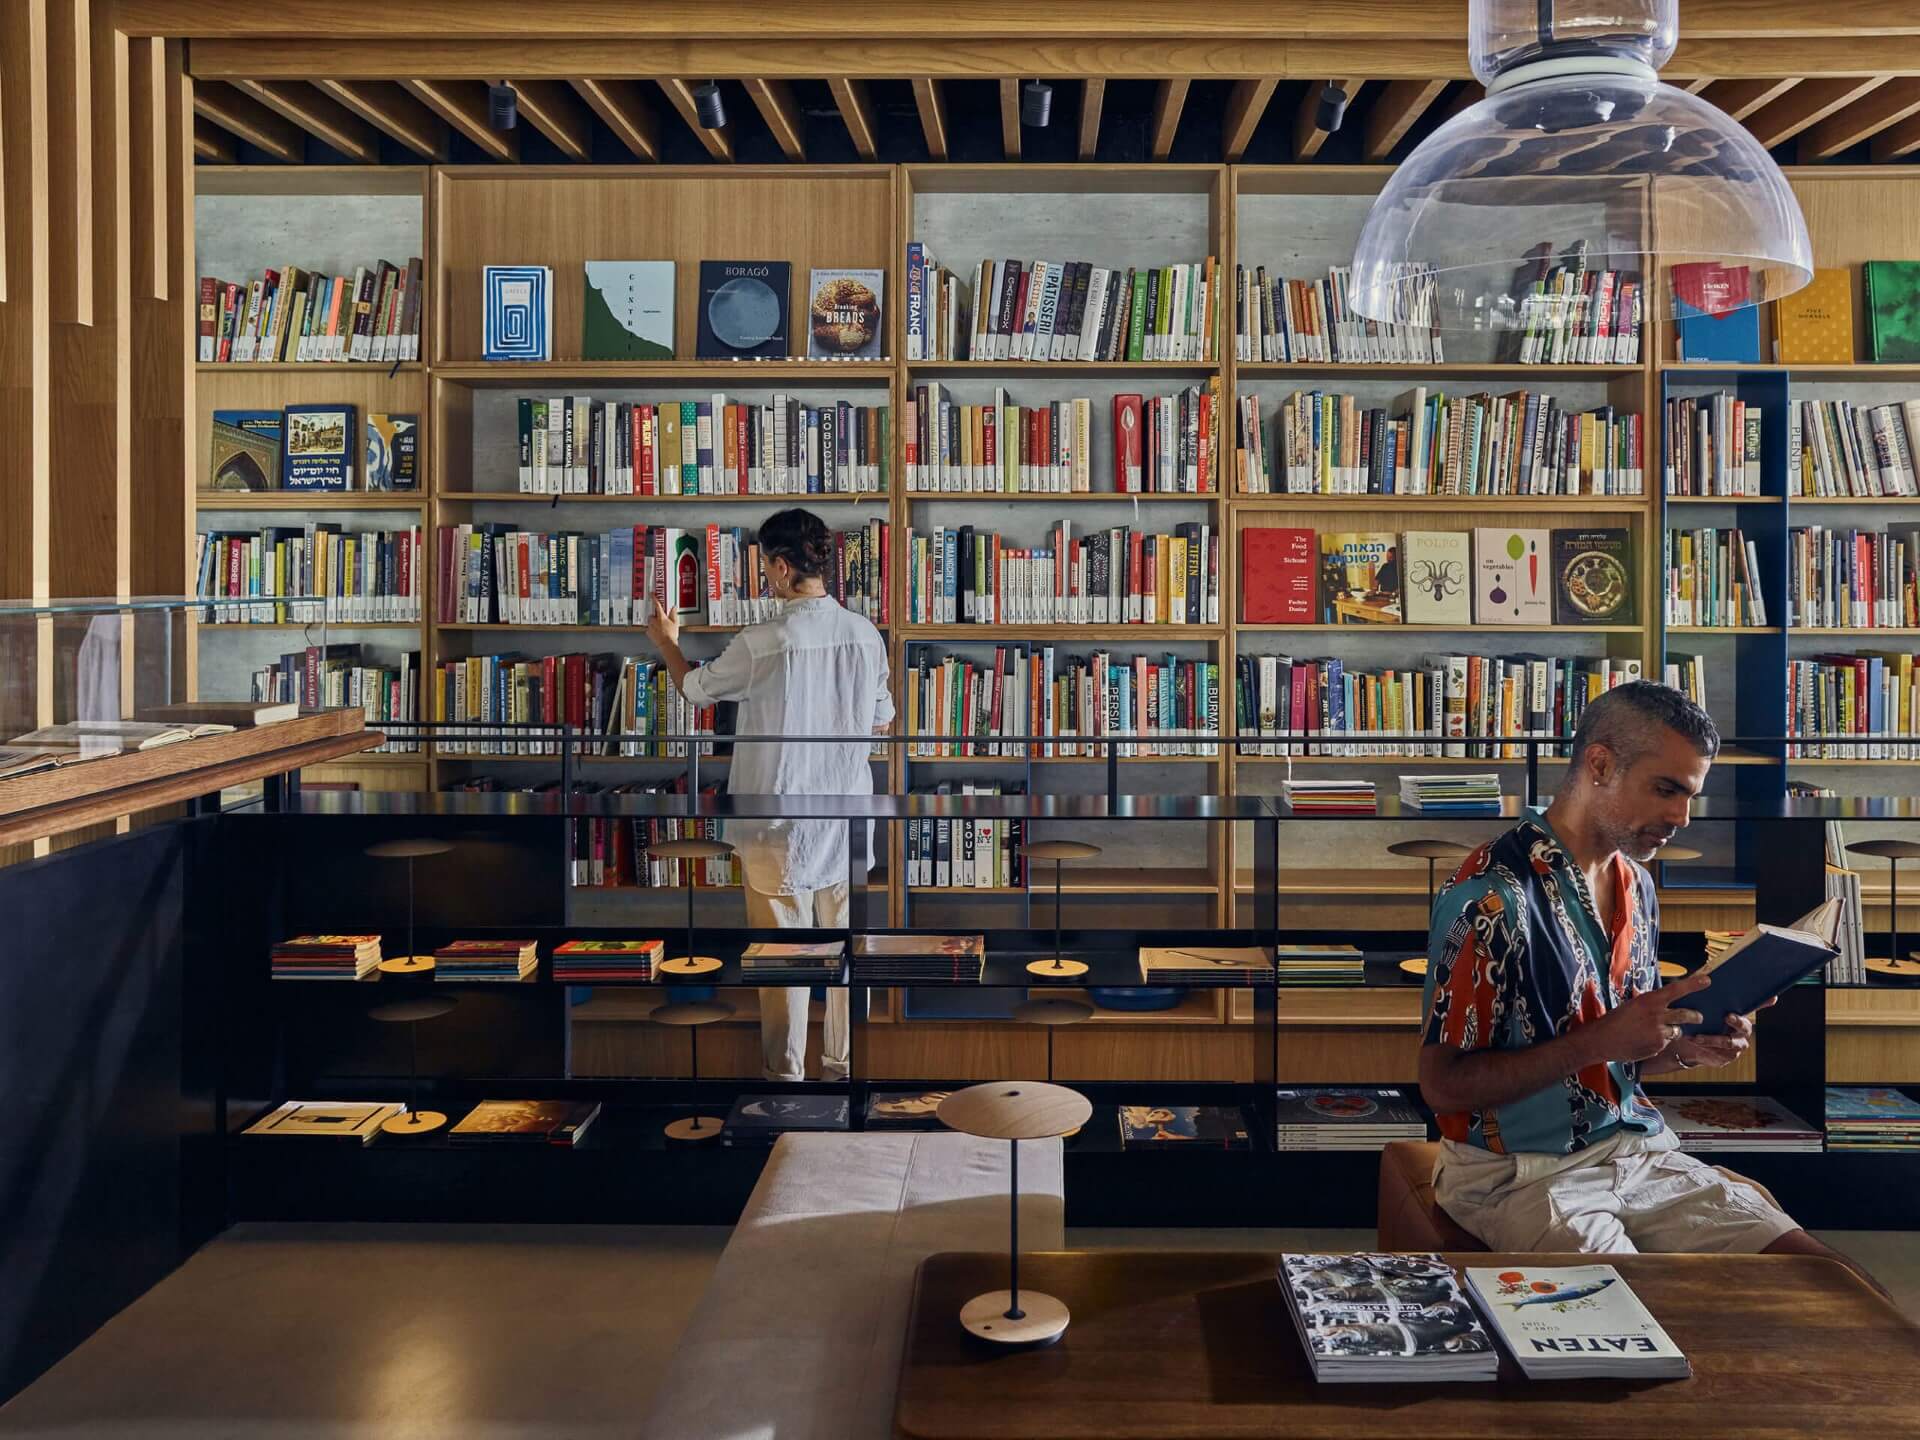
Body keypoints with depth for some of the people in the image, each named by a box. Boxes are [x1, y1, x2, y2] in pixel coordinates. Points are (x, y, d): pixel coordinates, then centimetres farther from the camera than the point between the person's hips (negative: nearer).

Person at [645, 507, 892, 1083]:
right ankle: (844, 1062, 24)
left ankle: (785, 1073, 15)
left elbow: (695, 687, 1)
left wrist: (666, 642, 20)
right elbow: (881, 722, 9)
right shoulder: (866, 634, -3)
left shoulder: (762, 643, -17)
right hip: (845, 817, 5)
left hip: (781, 822, -4)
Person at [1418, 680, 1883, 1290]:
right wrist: (1600, 1040, -23)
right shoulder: (1492, 895, -17)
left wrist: (1689, 1047, -1)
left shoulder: (1635, 885, 11)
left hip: (1637, 1150, 7)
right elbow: (1443, 1085, -18)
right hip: (1519, 1172, -7)